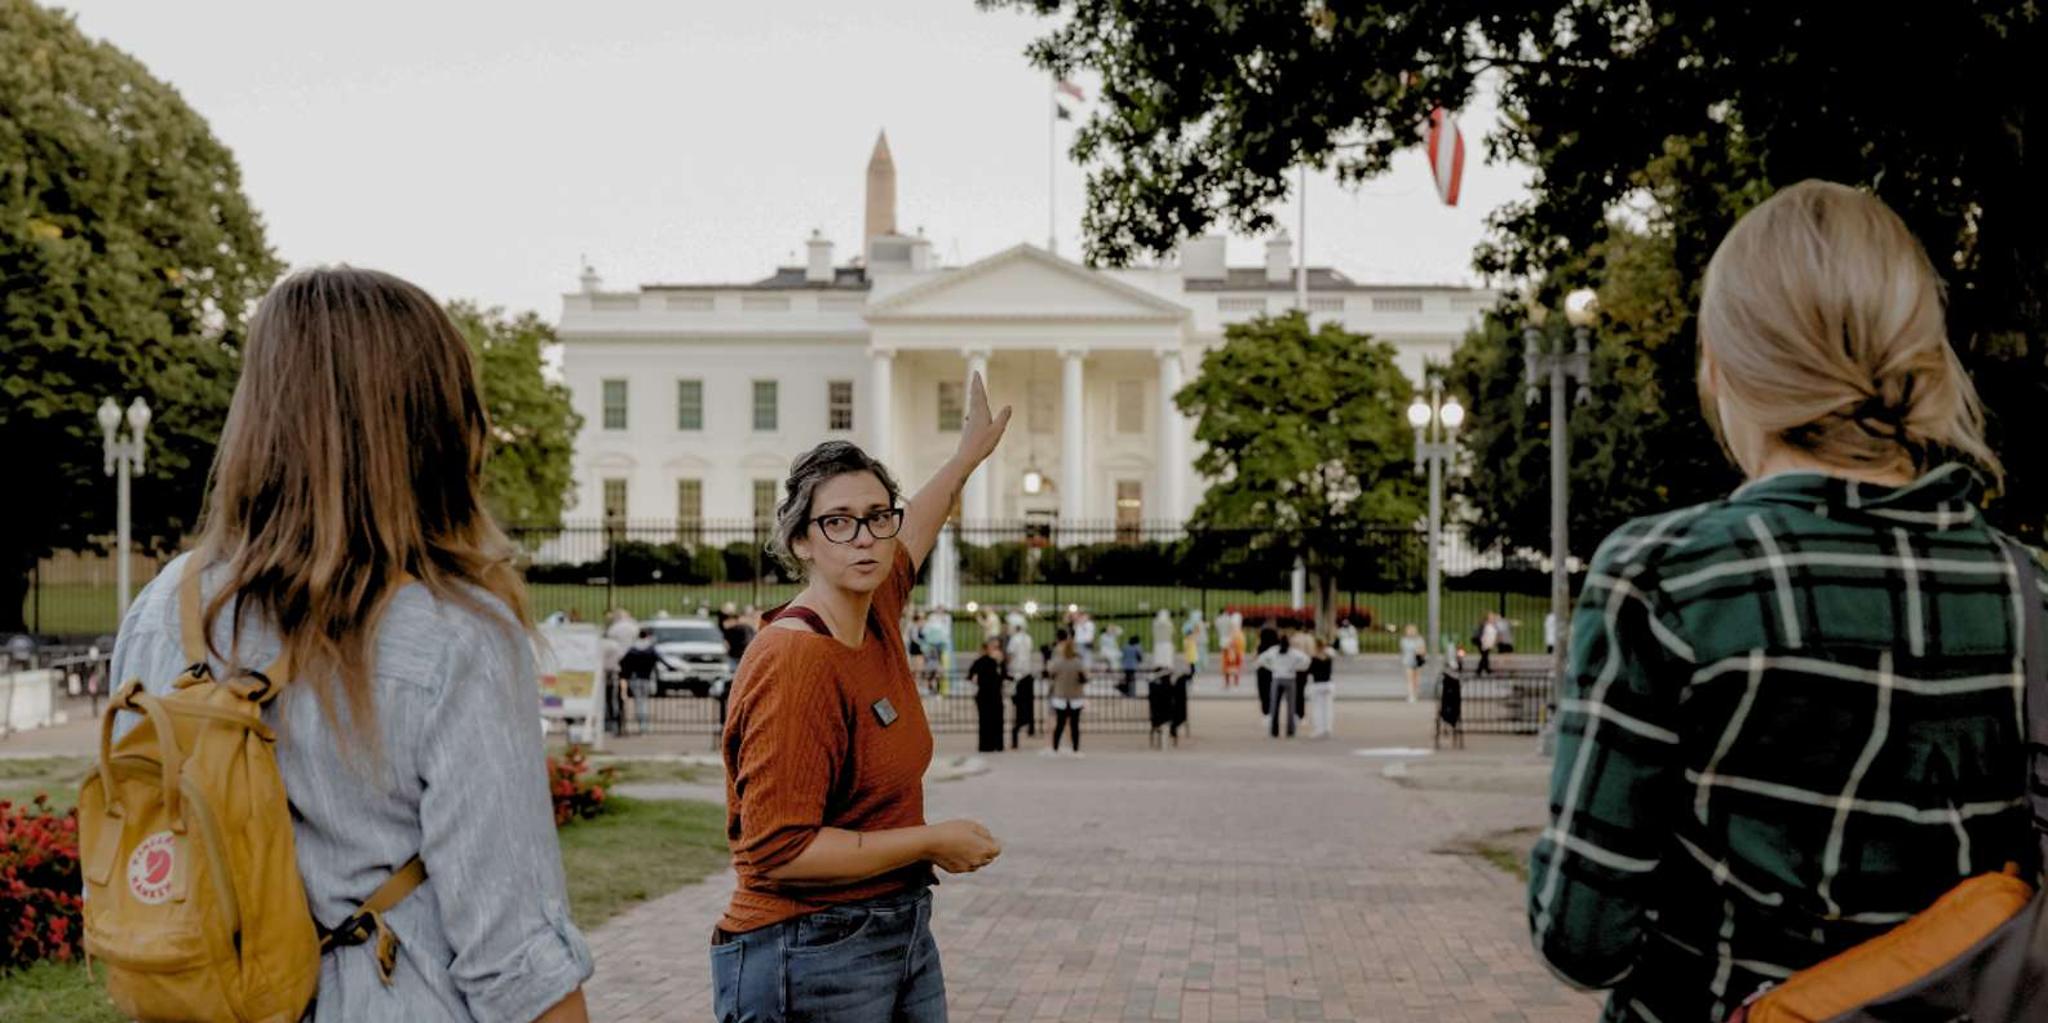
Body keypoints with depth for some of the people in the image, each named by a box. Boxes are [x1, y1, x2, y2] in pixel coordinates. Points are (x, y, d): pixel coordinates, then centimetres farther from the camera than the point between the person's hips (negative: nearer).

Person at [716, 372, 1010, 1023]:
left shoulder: (877, 617, 4)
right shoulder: (797, 661, -21)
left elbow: (911, 534, 28)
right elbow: (776, 851, -24)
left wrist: (969, 455, 42)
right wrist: (932, 842, -16)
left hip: (903, 933, 8)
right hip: (811, 954, -8)